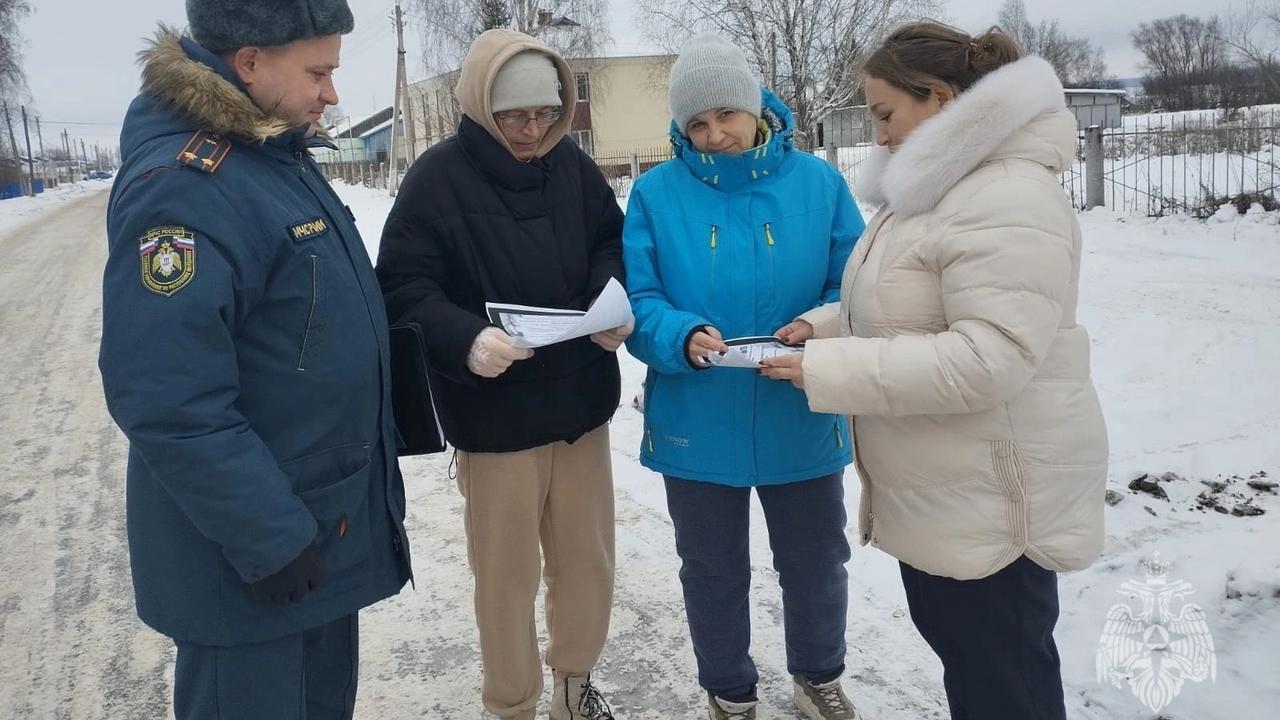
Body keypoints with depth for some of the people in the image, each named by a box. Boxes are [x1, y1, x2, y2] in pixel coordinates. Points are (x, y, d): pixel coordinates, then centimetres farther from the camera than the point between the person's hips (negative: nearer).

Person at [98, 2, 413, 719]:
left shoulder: (281, 154, 7)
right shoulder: (181, 187, -23)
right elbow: (171, 403, -28)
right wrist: (270, 538, -22)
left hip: (329, 524, 9)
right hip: (250, 551, -9)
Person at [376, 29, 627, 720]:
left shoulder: (573, 165, 1)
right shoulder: (439, 176, -11)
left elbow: (611, 245, 11)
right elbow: (403, 287, -14)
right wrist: (465, 340, -31)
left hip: (580, 400, 4)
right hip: (493, 413, -4)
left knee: (588, 556, 17)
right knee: (505, 570, 11)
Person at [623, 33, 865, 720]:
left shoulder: (819, 182, -2)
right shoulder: (656, 191, -5)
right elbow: (636, 302, -8)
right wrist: (682, 338, -29)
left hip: (801, 423, 1)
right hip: (696, 428, -1)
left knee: (816, 562, 20)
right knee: (713, 571, 17)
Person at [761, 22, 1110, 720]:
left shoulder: (1009, 200, -22)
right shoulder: (934, 190, 11)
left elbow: (986, 359, -31)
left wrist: (828, 370, -26)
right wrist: (823, 326, 2)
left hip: (989, 502, -10)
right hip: (935, 491, 10)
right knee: (953, 643, 25)